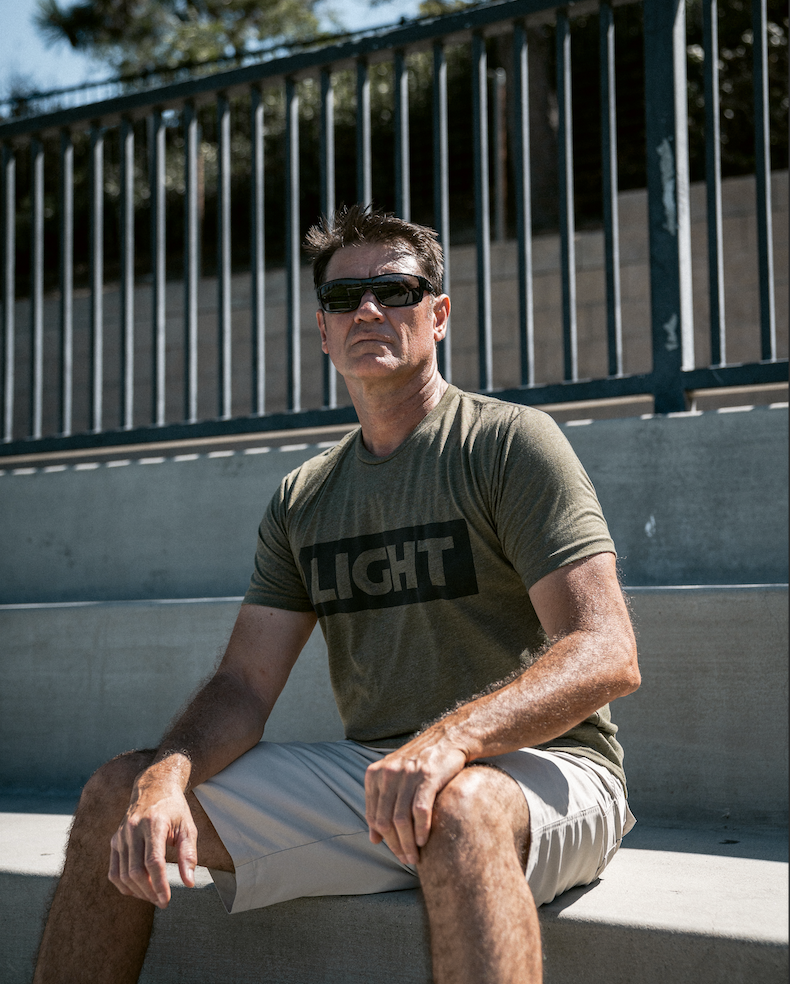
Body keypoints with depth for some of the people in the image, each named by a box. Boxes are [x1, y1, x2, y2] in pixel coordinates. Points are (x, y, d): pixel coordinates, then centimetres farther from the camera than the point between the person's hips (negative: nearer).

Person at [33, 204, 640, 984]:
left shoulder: (510, 441, -6)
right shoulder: (303, 498, 12)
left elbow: (608, 655, -16)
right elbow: (245, 686, 5)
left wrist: (453, 735, -34)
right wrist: (167, 775, -17)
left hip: (541, 767, -5)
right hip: (369, 772, 5)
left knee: (460, 805, -41)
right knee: (117, 794, -6)